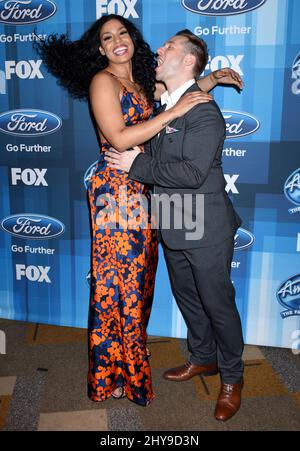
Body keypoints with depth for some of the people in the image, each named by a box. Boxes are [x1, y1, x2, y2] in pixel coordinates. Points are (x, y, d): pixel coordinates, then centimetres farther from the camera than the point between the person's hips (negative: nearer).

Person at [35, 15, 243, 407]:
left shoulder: (141, 81, 15)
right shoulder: (103, 81, -8)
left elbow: (182, 91, 29)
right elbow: (119, 139, -19)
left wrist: (212, 78, 15)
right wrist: (172, 113, -17)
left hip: (143, 191, 8)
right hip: (115, 191, -8)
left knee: (138, 276, 15)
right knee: (119, 283, 1)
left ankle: (129, 353, 34)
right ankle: (113, 373, 19)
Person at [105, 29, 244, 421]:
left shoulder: (204, 111, -17)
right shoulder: (161, 105, 10)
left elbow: (192, 172, -26)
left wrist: (136, 165, -20)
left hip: (206, 231, -8)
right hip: (173, 228, 8)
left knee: (218, 304, 7)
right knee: (187, 298, 21)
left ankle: (232, 378, 29)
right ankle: (204, 358, 44)